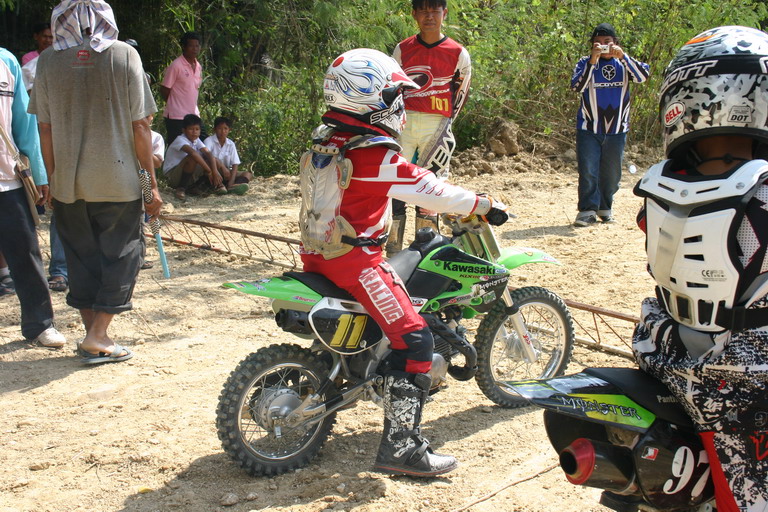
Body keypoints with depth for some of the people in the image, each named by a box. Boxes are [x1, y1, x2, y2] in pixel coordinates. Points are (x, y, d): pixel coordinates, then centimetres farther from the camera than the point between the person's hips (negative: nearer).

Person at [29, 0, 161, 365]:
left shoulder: (49, 62, -1)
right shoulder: (124, 55, -6)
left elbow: (45, 129, 1)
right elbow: (140, 125, -6)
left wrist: (52, 178, 12)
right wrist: (152, 182, 0)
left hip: (68, 184, 3)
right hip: (118, 182, -2)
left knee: (81, 256, 13)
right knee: (121, 254, 8)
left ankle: (93, 336, 19)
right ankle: (98, 336, 4)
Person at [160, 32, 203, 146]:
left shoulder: (198, 67, 12)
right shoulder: (176, 66, -10)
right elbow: (164, 91, -7)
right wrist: (175, 105, 4)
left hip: (193, 115, 7)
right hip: (176, 116, -7)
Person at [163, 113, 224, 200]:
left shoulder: (196, 140, 4)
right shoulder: (180, 140, -20)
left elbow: (208, 153, -10)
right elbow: (192, 152, -37)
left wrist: (215, 171, -27)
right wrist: (208, 171, -41)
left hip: (189, 176, 7)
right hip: (172, 176, -7)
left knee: (211, 159, -6)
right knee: (192, 158, -33)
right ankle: (181, 189, -24)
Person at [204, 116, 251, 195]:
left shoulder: (231, 144, 3)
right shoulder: (209, 141, -9)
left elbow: (235, 164, -5)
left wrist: (232, 180, -22)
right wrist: (222, 167, -37)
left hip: (226, 172, 5)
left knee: (248, 174, -11)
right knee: (213, 160, -33)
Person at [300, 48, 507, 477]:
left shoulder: (324, 143, 9)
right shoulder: (376, 155, -18)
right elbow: (430, 190, -13)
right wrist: (485, 205, 0)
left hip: (317, 255, 10)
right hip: (356, 261, -10)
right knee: (415, 341, -9)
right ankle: (401, 446, -10)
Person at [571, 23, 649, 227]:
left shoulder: (624, 63, 2)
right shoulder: (585, 63, -3)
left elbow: (643, 76, -15)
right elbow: (577, 86, -18)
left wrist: (623, 56, -25)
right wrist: (593, 61, -26)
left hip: (617, 130, 2)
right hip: (589, 129, -2)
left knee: (612, 173, 10)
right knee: (588, 171, -7)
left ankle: (605, 208, 25)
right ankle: (587, 210, -1)